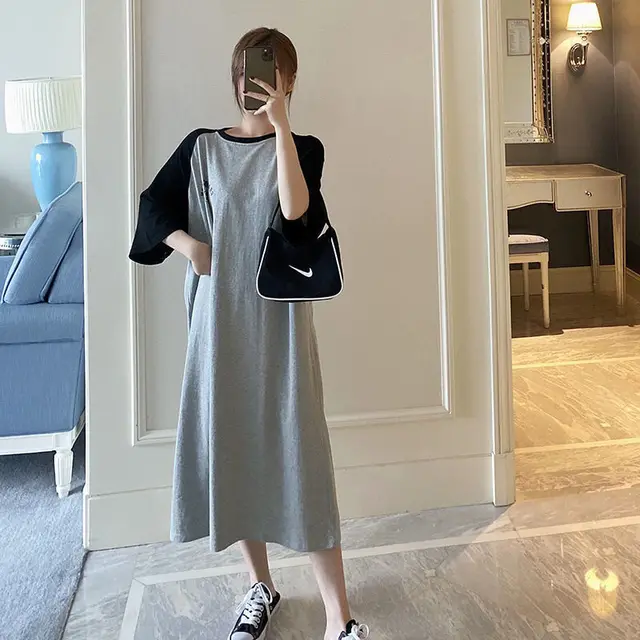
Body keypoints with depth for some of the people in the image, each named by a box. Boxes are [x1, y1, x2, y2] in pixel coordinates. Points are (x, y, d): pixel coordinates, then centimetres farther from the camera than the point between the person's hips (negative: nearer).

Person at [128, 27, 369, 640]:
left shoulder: (301, 147, 3)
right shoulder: (201, 147, 10)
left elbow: (296, 210, -16)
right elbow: (154, 209, 9)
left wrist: (280, 125, -17)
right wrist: (188, 243, -9)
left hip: (278, 319, -3)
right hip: (217, 319, 3)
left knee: (297, 452, -5)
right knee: (228, 450, 8)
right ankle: (260, 585, 29)